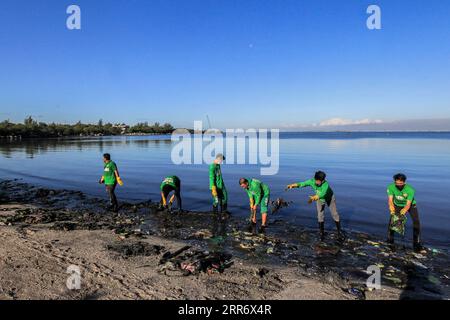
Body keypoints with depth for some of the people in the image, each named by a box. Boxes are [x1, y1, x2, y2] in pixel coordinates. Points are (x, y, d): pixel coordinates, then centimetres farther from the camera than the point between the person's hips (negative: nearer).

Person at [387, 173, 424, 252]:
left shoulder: (410, 190, -33)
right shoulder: (391, 187, -28)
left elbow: (408, 204, -33)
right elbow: (390, 200, -30)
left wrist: (404, 210, -52)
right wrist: (392, 208, -50)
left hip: (410, 205, -1)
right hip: (398, 205, 2)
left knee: (416, 221, -17)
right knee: (391, 220, -9)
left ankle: (417, 243, -6)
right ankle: (390, 241, 9)